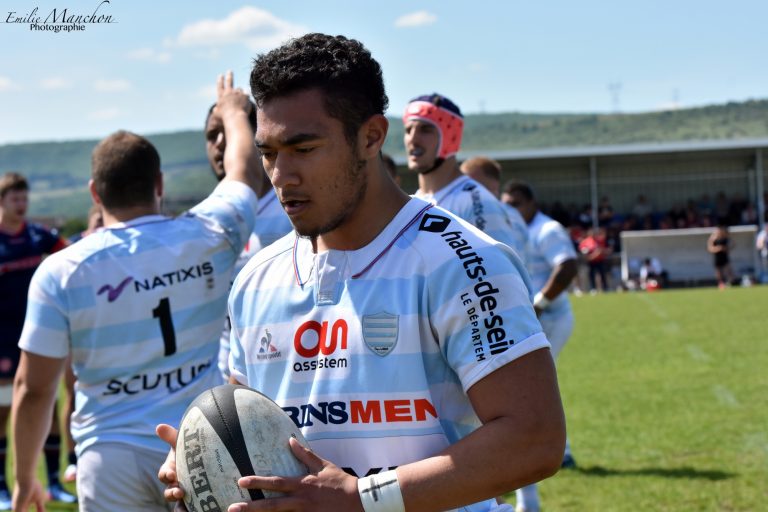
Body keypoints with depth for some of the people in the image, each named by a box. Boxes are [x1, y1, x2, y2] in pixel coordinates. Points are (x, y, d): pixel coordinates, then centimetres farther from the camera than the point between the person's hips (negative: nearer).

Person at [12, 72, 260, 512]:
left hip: (112, 458, -1)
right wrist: (233, 111, 40)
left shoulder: (60, 272, -5)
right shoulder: (211, 236, -2)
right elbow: (242, 169, 20)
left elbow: (33, 389, -3)